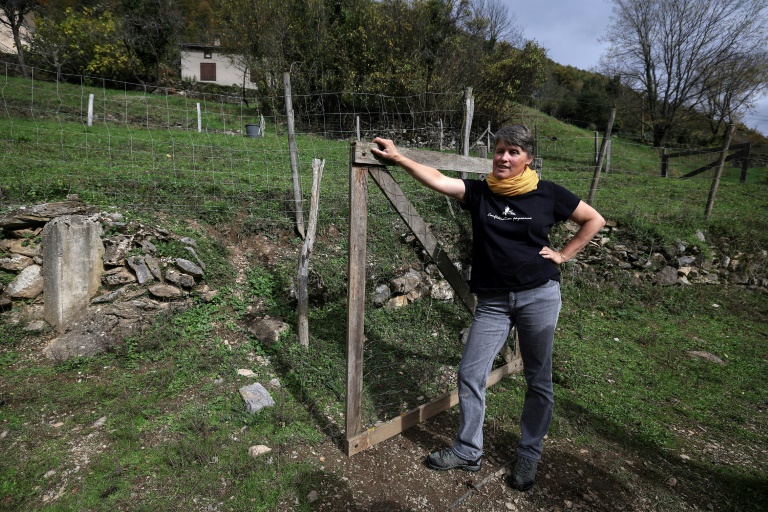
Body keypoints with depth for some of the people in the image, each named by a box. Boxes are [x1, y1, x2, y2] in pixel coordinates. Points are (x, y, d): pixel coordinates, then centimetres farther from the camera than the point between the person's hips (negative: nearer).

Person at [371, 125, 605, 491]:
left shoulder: (548, 194, -2)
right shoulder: (479, 192, 0)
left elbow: (595, 220, 9)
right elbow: (437, 180, -12)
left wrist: (563, 255, 2)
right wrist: (398, 158, -19)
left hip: (540, 296, -1)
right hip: (493, 300, 1)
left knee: (538, 380, 10)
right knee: (470, 373, 2)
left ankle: (529, 456, 31)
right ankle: (468, 452, 23)